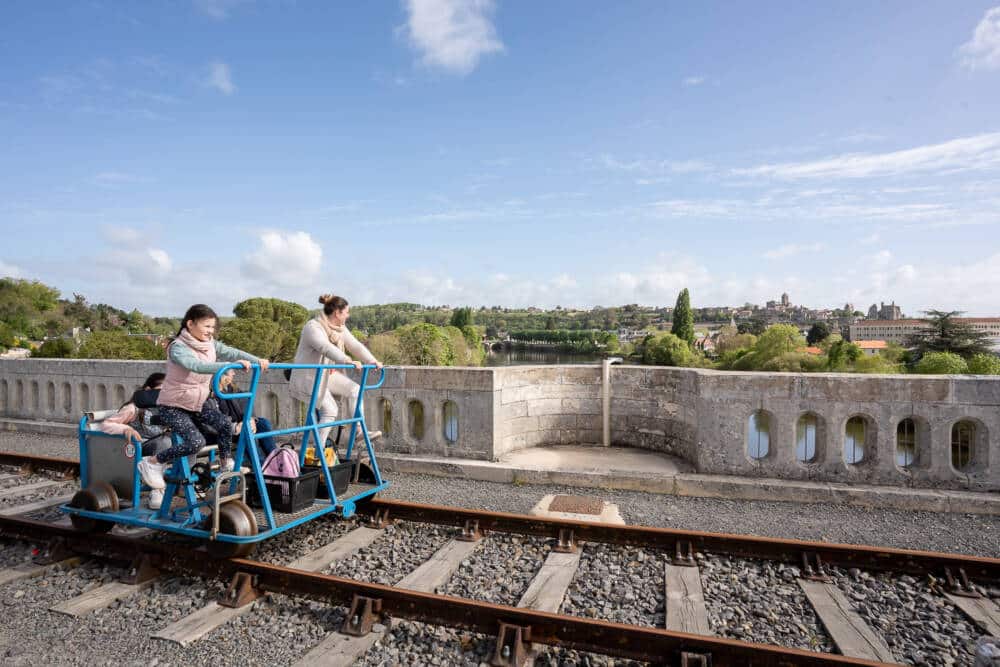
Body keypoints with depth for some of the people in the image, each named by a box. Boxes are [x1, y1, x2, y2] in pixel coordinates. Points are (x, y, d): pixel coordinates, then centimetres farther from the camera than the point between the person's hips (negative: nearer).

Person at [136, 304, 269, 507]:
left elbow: (231, 352, -15)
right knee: (196, 441, -24)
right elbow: (198, 367, -41)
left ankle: (226, 465, 0)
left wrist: (257, 361, -33)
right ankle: (152, 463, -1)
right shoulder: (178, 348, -22)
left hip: (200, 400, 6)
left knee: (225, 424, -19)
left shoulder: (210, 344, -1)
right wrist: (231, 365, -53)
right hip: (173, 405, -6)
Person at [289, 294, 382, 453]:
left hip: (328, 374, 8)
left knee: (355, 389, -7)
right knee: (330, 410, -14)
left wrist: (372, 361, -13)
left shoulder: (340, 328, 6)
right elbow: (326, 347, -39)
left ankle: (359, 431, -1)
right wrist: (348, 361, -51)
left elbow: (355, 345, 1)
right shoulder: (313, 327, -22)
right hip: (309, 377, -8)